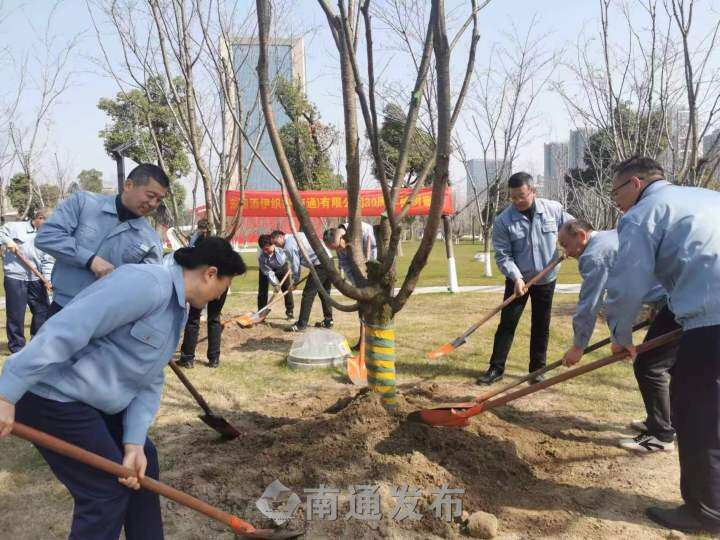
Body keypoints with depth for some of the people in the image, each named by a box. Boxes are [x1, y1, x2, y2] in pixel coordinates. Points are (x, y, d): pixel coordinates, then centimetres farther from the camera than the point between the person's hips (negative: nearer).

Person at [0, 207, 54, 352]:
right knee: (15, 314, 1)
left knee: (43, 311, 7)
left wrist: (47, 279, -9)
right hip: (15, 277, -4)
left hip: (36, 279, 4)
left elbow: (47, 262, 4)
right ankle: (17, 347, 13)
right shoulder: (15, 227, -2)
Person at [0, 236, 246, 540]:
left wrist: (134, 443, -5)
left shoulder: (178, 313, 9)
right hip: (54, 395, -10)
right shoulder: (148, 283, -24)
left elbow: (150, 382, 6)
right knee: (108, 490, -3)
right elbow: (64, 331, -30)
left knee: (144, 460, 16)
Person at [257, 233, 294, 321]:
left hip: (282, 267, 0)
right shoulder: (261, 255, -35)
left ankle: (290, 312, 10)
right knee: (262, 290, -4)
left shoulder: (281, 248, -37)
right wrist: (274, 284, -36)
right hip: (266, 268, 0)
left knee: (287, 289, -2)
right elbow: (268, 271, -29)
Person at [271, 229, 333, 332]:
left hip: (319, 265, -9)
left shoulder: (289, 245, -6)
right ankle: (328, 321, 26)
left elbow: (295, 264, -4)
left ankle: (301, 325, 0)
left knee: (308, 295, -4)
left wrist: (295, 281, 10)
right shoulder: (298, 235, 22)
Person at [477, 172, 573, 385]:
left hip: (546, 280, 2)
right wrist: (516, 277, -26)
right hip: (518, 279, -2)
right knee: (507, 323, 0)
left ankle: (537, 369, 22)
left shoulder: (554, 209, -8)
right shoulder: (503, 221, -14)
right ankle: (496, 368, 9)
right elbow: (503, 255, -14)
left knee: (541, 326, 10)